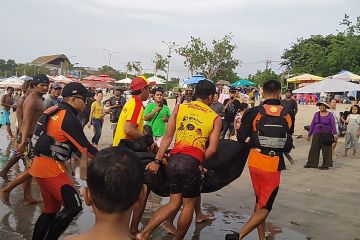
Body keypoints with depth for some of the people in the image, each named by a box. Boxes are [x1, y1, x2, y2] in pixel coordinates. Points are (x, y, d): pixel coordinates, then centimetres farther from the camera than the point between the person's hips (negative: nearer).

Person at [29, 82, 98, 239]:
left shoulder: (53, 112, 11)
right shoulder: (69, 118, -16)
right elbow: (85, 146, -16)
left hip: (42, 166, 10)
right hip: (51, 168, -10)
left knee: (51, 210, 18)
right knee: (74, 206, -10)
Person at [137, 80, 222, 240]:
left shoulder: (179, 108, 11)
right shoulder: (215, 118, 4)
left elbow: (168, 136, 6)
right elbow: (212, 149, -2)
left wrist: (157, 161, 6)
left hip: (173, 160, 4)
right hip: (192, 163, -4)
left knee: (175, 203, 17)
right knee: (188, 205, 15)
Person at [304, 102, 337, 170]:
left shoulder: (330, 115, 0)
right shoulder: (316, 114, 7)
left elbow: (333, 125, -6)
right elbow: (312, 125, 9)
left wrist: (334, 134, -16)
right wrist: (309, 134, 10)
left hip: (326, 135, -2)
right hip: (317, 135, 3)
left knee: (326, 150, 3)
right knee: (314, 149, 3)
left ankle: (325, 165, 11)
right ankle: (311, 163, 11)